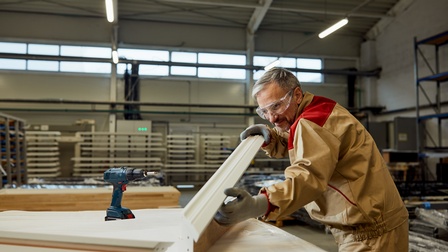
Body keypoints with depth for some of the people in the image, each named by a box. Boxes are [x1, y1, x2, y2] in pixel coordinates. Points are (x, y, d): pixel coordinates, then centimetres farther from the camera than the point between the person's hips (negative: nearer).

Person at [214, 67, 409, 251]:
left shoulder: (313, 120, -21)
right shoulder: (310, 116, 10)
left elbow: (309, 176, -37)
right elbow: (290, 145, 22)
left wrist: (259, 204, -52)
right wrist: (269, 137, -1)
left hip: (371, 231, -10)